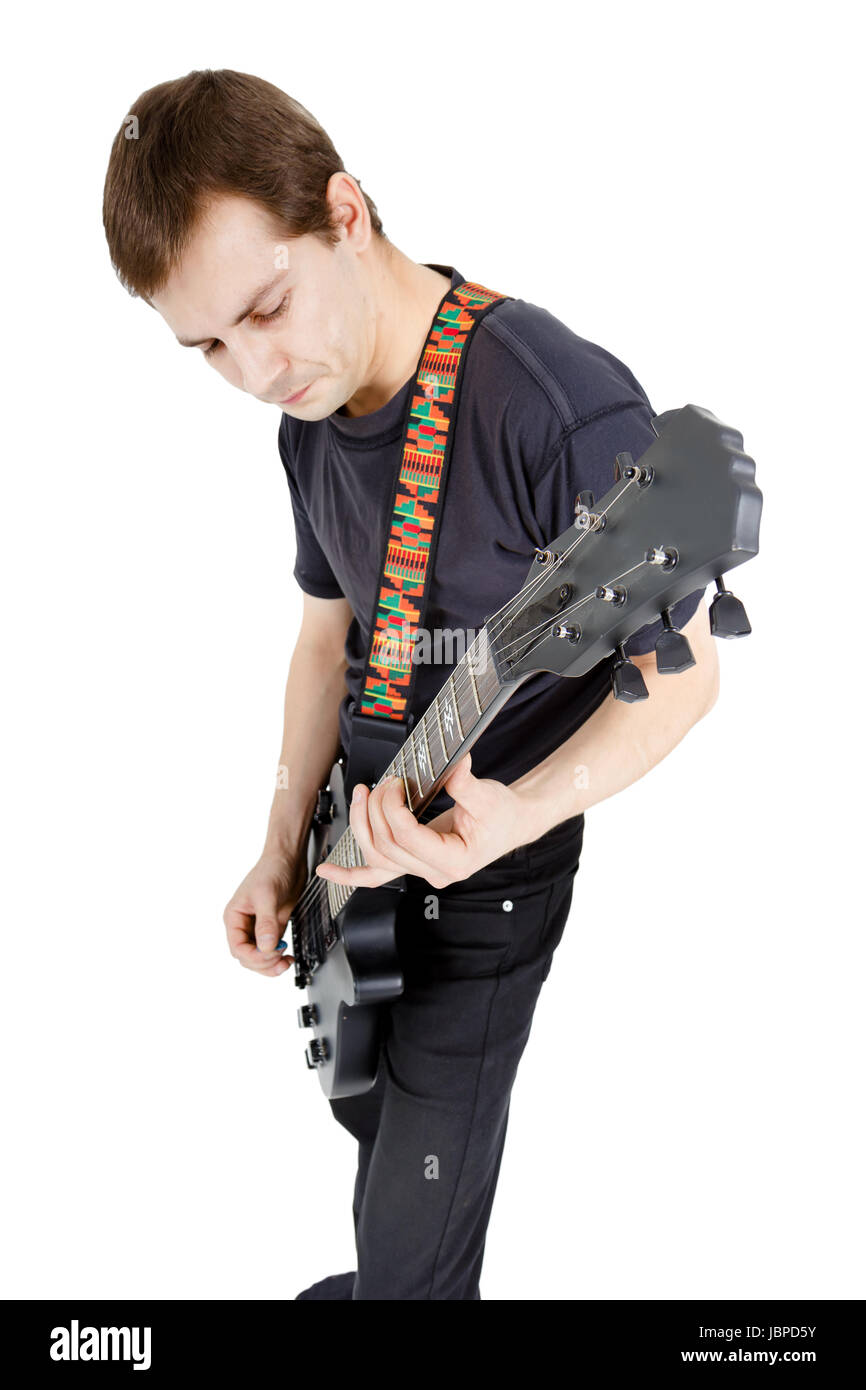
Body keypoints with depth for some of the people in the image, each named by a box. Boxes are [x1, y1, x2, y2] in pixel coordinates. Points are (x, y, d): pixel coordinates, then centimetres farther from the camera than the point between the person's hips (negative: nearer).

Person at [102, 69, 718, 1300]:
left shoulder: (565, 406, -30)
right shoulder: (310, 415, -2)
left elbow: (683, 668, -22)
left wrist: (511, 816, -36)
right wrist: (284, 849, 3)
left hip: (497, 869, -7)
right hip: (360, 833, 8)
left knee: (416, 1241, 5)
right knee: (361, 1092, 27)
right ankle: (384, 1273, 55)